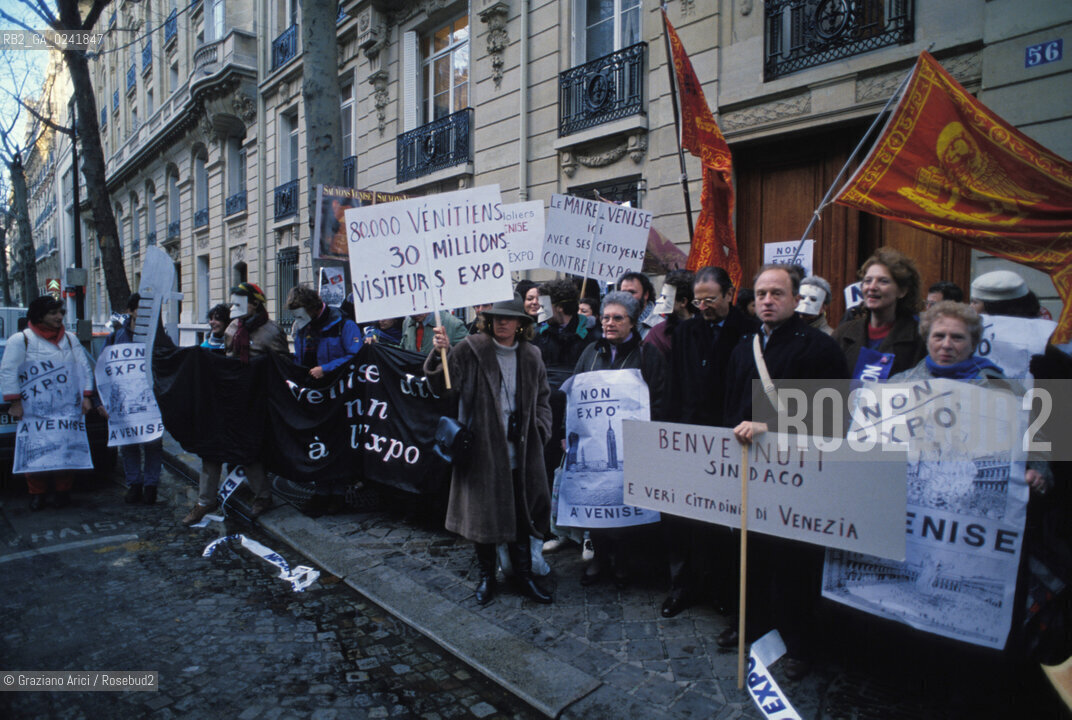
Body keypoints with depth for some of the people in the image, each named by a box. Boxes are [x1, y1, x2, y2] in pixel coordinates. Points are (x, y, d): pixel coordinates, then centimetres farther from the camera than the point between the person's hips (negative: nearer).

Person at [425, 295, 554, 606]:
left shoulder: (531, 357, 7)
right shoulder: (470, 349, -6)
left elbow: (541, 400, 15)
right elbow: (445, 385, -15)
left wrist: (539, 432, 2)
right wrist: (441, 355, -31)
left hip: (520, 452, 3)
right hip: (482, 450, -3)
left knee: (520, 513, 11)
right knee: (482, 513, 9)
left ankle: (524, 576, 27)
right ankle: (486, 576, 29)